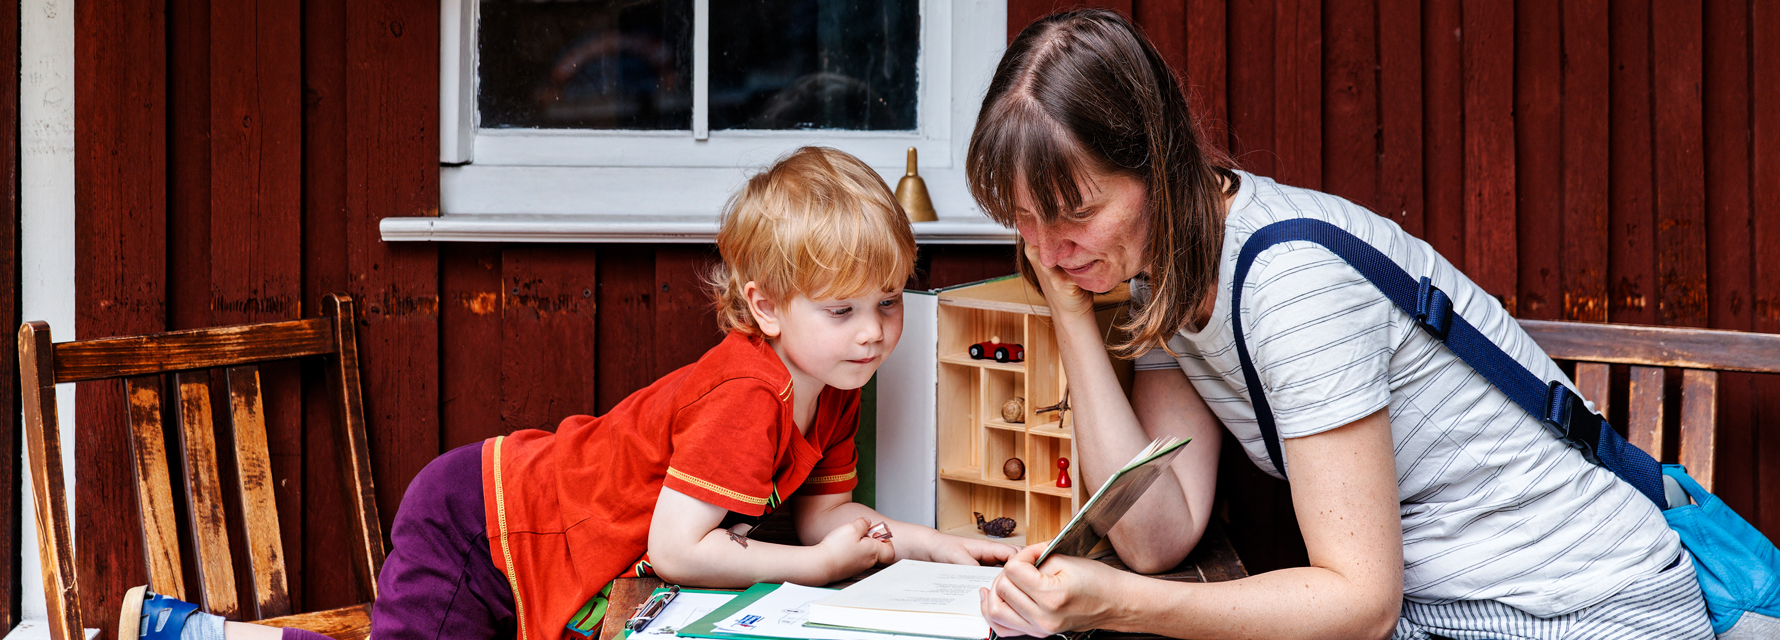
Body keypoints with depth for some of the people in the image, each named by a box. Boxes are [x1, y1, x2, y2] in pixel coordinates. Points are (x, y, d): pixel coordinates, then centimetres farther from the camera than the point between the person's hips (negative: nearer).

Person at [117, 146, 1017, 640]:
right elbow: (676, 547, -32)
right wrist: (814, 565, -25)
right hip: (474, 524, -9)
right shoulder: (748, 397, -29)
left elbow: (824, 511, 9)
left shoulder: (830, 392, -1)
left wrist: (924, 542, -6)